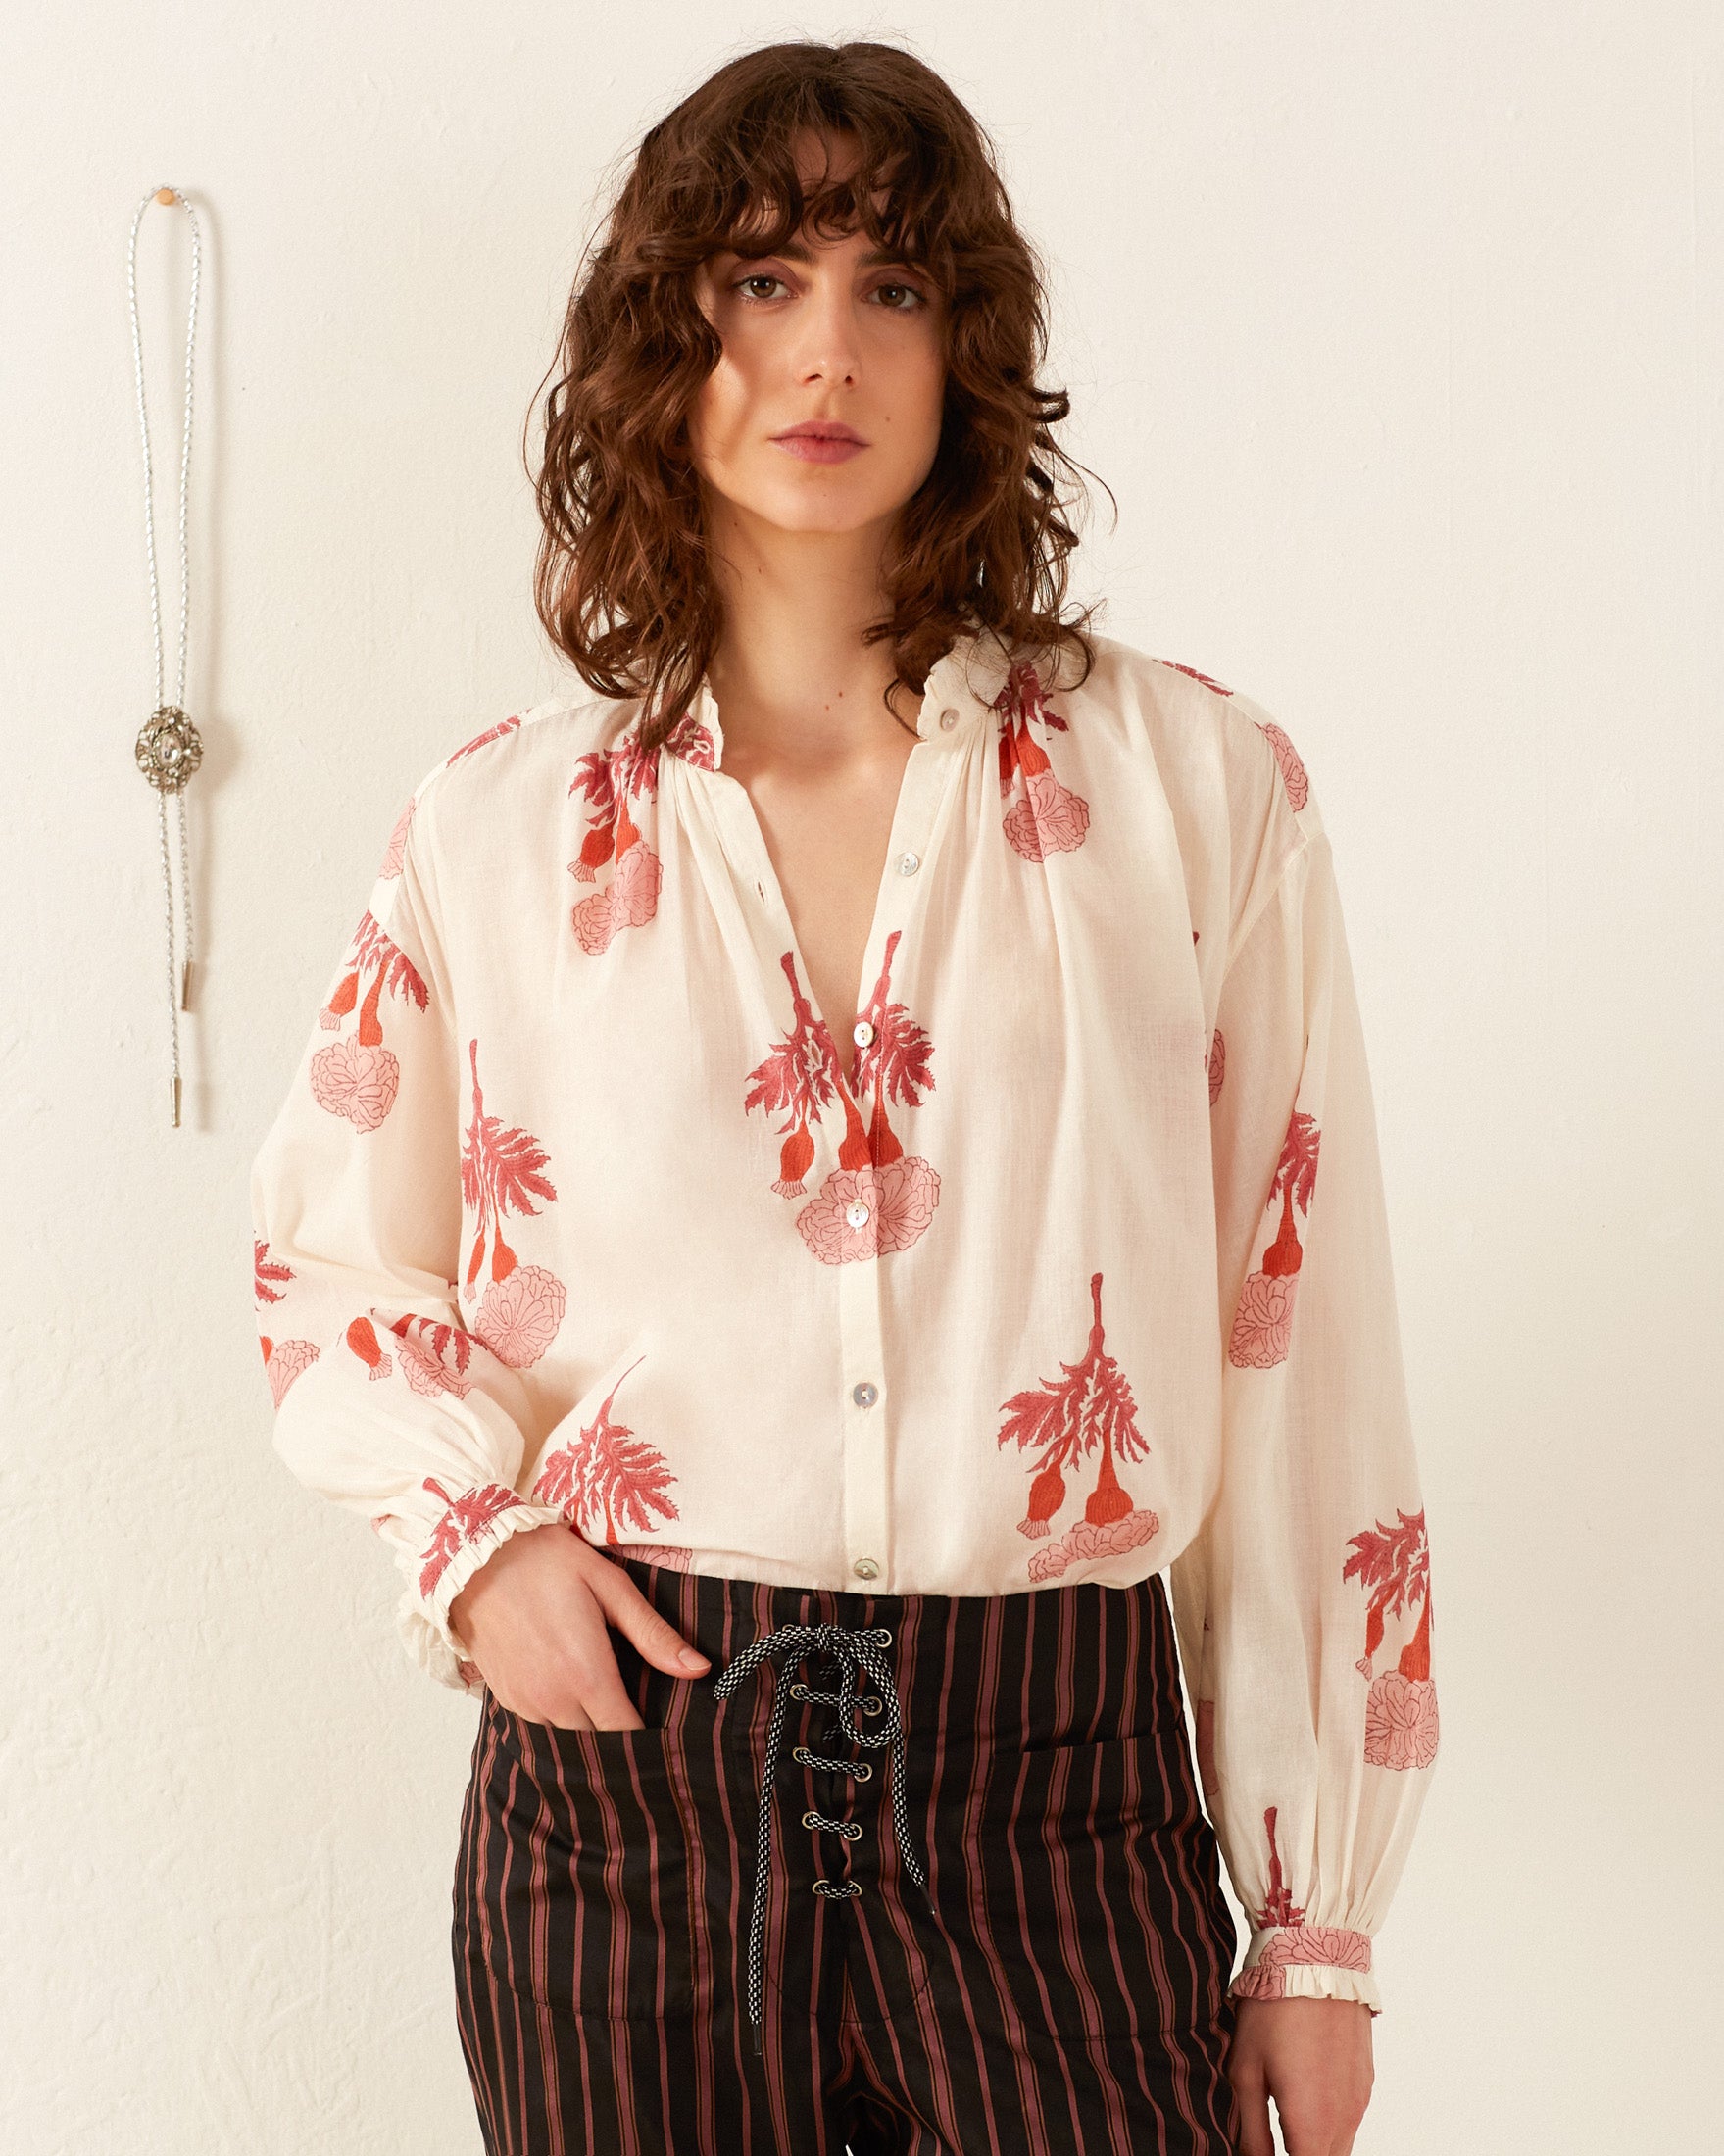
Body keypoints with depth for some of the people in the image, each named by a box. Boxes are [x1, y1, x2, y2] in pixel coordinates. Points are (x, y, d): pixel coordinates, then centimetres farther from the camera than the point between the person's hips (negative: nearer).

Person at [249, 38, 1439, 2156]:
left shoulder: (1199, 788, -2)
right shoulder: (495, 830, 2)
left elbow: (1302, 1367, -1)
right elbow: (332, 1263, 16)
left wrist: (1318, 1924, 1)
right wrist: (470, 1528, -3)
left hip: (1054, 1812, -1)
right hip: (621, 1772, 1)